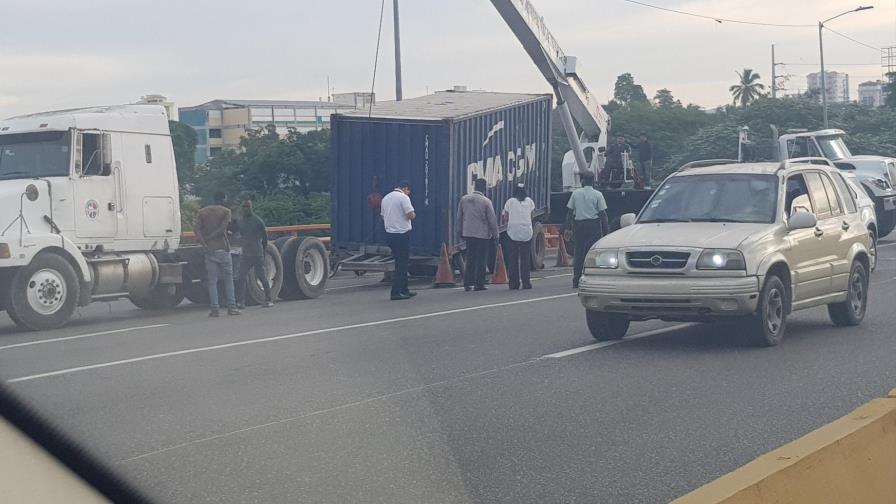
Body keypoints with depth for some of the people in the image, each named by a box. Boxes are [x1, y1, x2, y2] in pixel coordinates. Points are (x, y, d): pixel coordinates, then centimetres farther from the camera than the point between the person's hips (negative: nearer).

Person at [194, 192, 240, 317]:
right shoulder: (225, 211, 1)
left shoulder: (202, 212, 11)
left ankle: (214, 309, -2)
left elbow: (197, 229, -4)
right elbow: (222, 229, -12)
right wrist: (208, 238, -9)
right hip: (223, 249, -2)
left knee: (212, 282, 4)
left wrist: (205, 244, -13)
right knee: (228, 280, 7)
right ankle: (231, 307, 5)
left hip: (209, 250, 2)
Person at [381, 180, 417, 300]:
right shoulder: (403, 197, -11)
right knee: (401, 264, -3)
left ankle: (404, 290, 23)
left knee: (402, 263, 18)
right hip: (402, 234, -8)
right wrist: (413, 214, 4)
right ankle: (396, 293, -5)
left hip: (389, 234, 8)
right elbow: (411, 215, -17)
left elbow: (382, 216, 19)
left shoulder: (386, 198, 13)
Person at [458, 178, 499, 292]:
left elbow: (459, 217, 10)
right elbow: (492, 219, -8)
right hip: (482, 234, -4)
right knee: (481, 260, 2)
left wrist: (461, 231, 21)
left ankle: (467, 284, 10)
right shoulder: (486, 201, -11)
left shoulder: (464, 199, 3)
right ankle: (479, 284, 2)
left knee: (470, 260, 12)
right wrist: (495, 234, 2)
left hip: (468, 234, 4)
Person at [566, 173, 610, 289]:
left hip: (579, 224, 2)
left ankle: (576, 281, 6)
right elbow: (602, 214, -4)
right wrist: (606, 230, -1)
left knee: (579, 253, 7)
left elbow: (570, 212, 5)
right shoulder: (597, 195, -2)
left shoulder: (575, 193, 4)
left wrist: (568, 228, 10)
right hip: (594, 225, -2)